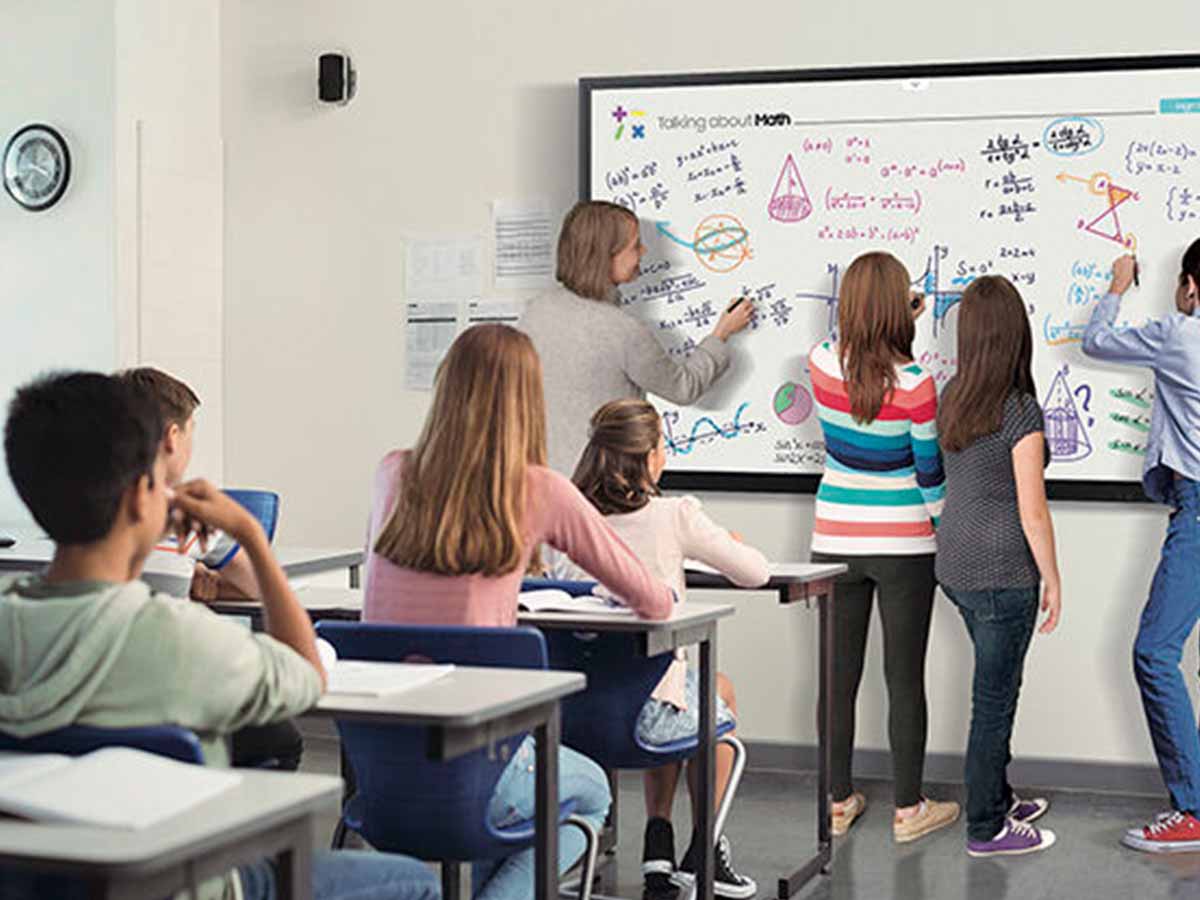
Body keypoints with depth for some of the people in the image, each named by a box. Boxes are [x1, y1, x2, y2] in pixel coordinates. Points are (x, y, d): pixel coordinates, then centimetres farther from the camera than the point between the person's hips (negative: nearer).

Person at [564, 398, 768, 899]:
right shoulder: (673, 516, -10)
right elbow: (755, 573, 1)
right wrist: (723, 542, 24)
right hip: (644, 711, -5)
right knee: (720, 695, 31)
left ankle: (658, 843, 33)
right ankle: (702, 854, 37)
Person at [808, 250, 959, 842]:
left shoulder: (821, 364, -6)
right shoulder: (913, 382, -16)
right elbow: (931, 473, -9)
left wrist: (903, 322, 26)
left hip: (835, 542, 3)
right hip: (903, 544, -3)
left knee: (838, 674, 11)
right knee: (905, 677, 6)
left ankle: (838, 801, 21)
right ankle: (908, 809, 15)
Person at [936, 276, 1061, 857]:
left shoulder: (951, 398, 2)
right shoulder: (1020, 412, -18)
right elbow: (1031, 513, -16)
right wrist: (1052, 580, -6)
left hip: (955, 564, 7)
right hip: (1003, 574, -7)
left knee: (997, 685, 22)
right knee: (994, 698, 5)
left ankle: (997, 799, 36)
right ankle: (985, 830, 16)